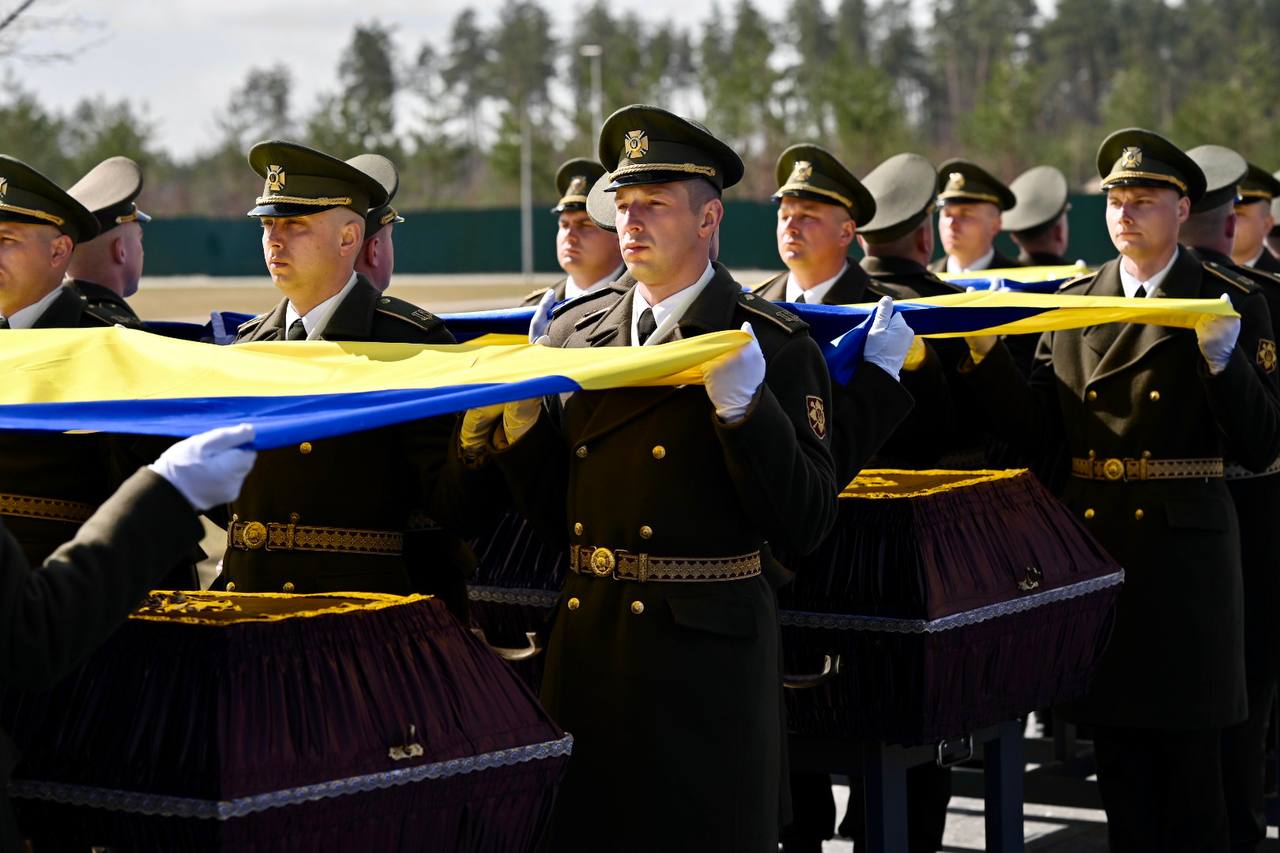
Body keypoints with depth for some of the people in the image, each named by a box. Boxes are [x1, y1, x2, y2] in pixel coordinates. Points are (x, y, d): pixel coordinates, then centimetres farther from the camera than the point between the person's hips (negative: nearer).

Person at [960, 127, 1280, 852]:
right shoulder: (1075, 301, 10)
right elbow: (1038, 429, 6)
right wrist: (987, 351, -6)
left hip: (1186, 547, -4)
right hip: (1096, 541, 4)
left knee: (1189, 758, 1)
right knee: (1117, 750, 10)